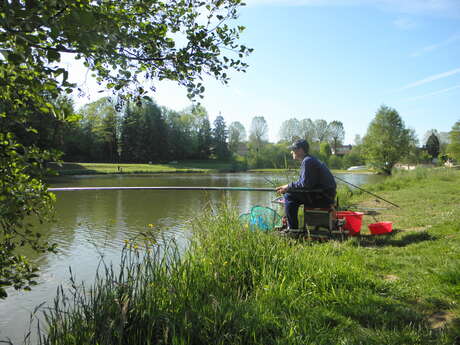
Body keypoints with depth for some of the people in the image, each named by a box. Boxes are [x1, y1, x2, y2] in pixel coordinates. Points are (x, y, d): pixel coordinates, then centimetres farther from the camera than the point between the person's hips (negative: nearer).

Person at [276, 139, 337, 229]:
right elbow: (305, 182, 19)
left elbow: (305, 184, -21)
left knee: (289, 195, -13)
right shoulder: (310, 160, 17)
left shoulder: (308, 161, -15)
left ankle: (293, 230, -6)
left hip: (323, 197, -10)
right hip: (325, 196, 10)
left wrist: (288, 187, -10)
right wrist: (288, 187, 11)